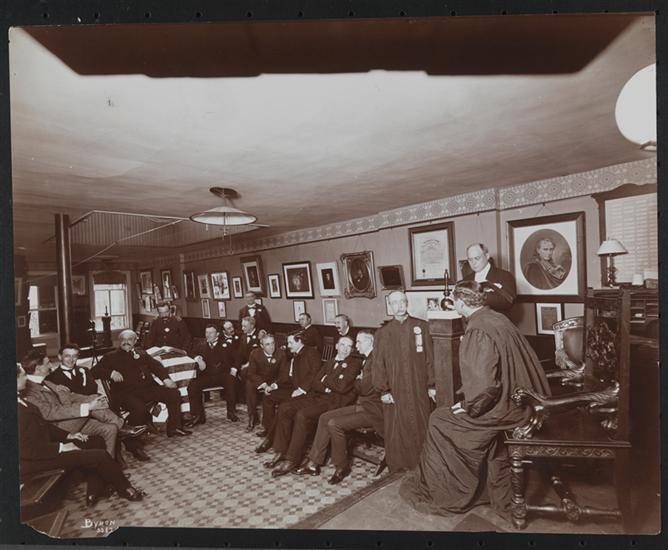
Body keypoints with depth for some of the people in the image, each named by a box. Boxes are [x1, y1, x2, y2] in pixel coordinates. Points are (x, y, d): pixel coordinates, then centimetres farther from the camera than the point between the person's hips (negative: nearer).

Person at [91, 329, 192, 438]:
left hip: (148, 388, 5)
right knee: (139, 409, -35)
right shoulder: (111, 357, 12)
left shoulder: (141, 353, 22)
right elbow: (94, 371, 4)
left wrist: (165, 378, -2)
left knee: (174, 393, -12)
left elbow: (156, 365, 17)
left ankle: (174, 428, 1)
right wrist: (111, 373, -16)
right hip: (126, 393, -4)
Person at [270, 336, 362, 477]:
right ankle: (281, 452, -3)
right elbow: (315, 383, 13)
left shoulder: (355, 364, 1)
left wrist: (326, 379, 1)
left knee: (302, 415, -29)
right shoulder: (330, 362, 22)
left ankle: (292, 461, -17)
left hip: (334, 402, -7)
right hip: (316, 396, 7)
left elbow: (342, 387, -13)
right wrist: (327, 388, -7)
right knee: (284, 408, -10)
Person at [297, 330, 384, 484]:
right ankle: (314, 464, 7)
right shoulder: (367, 359, 14)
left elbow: (364, 388, -23)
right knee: (324, 417, 1)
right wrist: (360, 381, -2)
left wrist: (358, 380, -3)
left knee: (334, 424, -22)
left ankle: (342, 467, -1)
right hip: (362, 405, 10)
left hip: (373, 409, -10)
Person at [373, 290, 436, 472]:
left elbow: (430, 358, 1)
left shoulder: (422, 327, 1)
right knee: (396, 429, 6)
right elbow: (379, 364, 0)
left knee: (421, 426, 10)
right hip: (395, 390, 0)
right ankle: (398, 466, 24)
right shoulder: (383, 333, 2)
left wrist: (431, 385, -1)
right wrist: (383, 391, -5)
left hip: (419, 389, 0)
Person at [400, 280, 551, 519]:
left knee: (439, 420, 6)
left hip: (503, 408, -8)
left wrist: (467, 407, -11)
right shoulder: (496, 318, 3)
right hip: (518, 400, 8)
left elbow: (484, 384, -28)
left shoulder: (478, 332, -23)